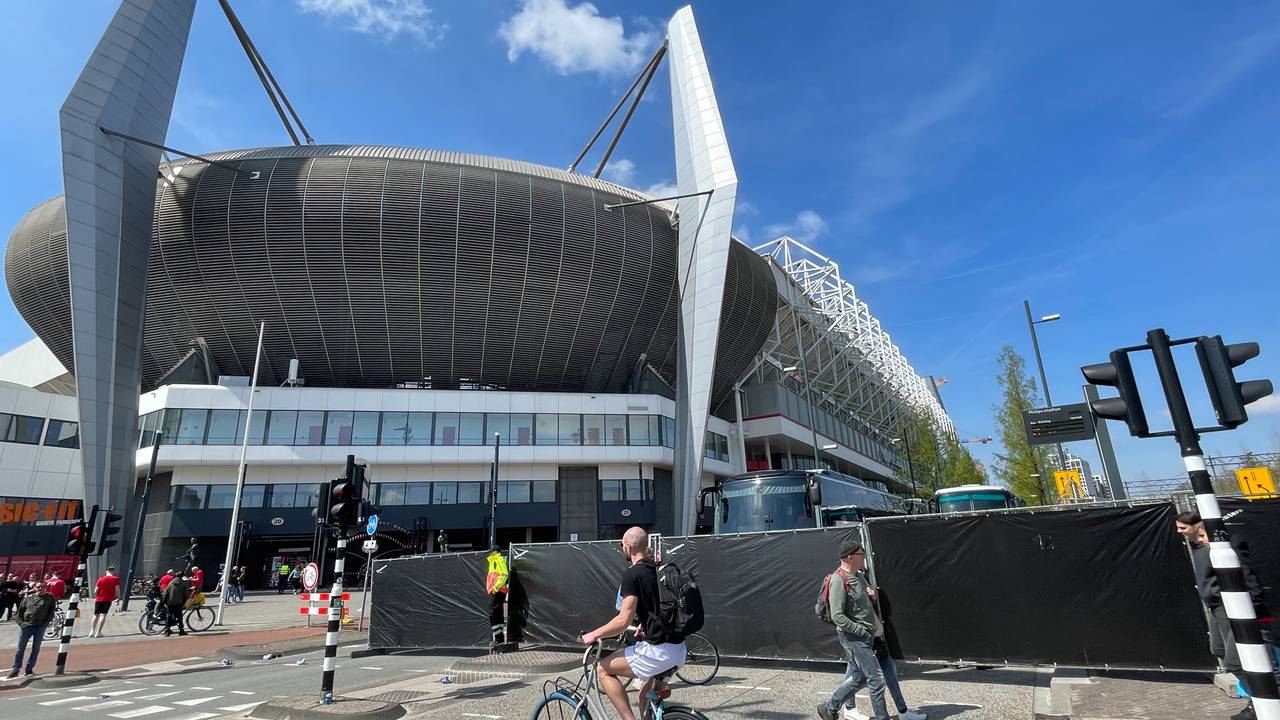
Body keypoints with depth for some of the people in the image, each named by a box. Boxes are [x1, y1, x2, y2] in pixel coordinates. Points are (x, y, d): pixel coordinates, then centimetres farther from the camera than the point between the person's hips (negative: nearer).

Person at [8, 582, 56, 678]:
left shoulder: (50, 597, 5)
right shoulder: (28, 598, 7)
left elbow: (51, 612, 4)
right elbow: (20, 611, 12)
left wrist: (46, 622, -6)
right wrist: (21, 622, -2)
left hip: (40, 626, -1)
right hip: (26, 626, 1)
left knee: (36, 648, 2)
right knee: (20, 648, 2)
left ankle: (29, 669, 10)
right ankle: (15, 669, 11)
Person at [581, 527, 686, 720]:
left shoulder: (633, 574, -12)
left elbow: (623, 621, -16)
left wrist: (594, 635, -3)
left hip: (658, 651, -8)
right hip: (678, 650, 8)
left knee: (603, 669, 6)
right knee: (646, 696, 30)